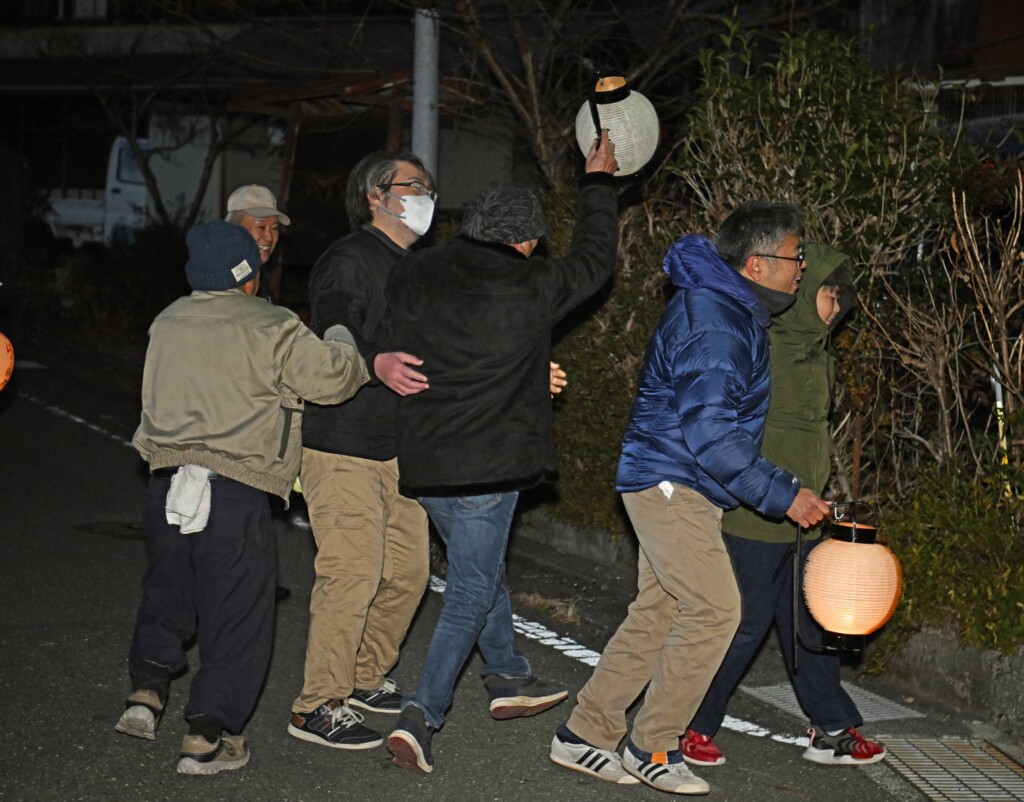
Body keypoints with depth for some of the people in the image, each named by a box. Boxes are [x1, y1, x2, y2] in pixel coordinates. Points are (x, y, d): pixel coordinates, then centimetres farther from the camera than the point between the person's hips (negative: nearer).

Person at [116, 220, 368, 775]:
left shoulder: (167, 323, 9)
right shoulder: (271, 329, -9)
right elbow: (333, 376, -9)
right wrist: (341, 342, 13)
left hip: (166, 482, 5)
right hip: (234, 493, -5)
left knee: (166, 589, 26)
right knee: (236, 613, 5)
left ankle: (146, 688, 15)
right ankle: (208, 737, 5)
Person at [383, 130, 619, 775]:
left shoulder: (413, 278, 1)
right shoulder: (531, 288, -10)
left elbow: (393, 351, 13)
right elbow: (595, 257, 7)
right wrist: (599, 183, 20)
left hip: (421, 462, 6)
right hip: (486, 467, -6)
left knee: (483, 569, 24)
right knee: (472, 591, 2)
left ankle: (509, 677, 39)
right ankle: (422, 714, -8)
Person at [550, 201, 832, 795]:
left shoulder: (734, 311, 13)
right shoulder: (715, 326, -21)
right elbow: (710, 436, -26)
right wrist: (784, 495, -21)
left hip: (679, 490, 10)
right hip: (671, 484, -10)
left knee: (657, 612, 11)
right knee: (715, 609, -10)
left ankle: (584, 736, 17)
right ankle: (653, 747, 0)